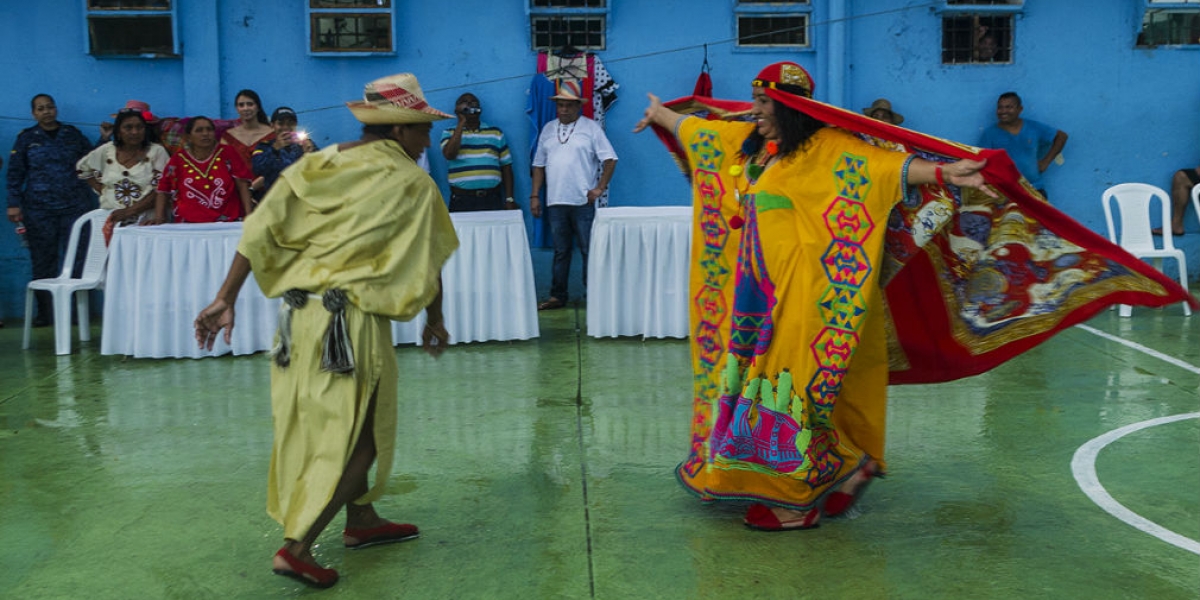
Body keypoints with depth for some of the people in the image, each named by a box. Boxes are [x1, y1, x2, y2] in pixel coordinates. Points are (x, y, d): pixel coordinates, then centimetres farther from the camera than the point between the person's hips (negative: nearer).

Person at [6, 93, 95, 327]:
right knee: (43, 261, 0)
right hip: (39, 209, 0)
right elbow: (15, 173, 8)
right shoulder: (26, 138, 10)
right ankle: (45, 313, 6)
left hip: (75, 205, 0)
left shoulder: (72, 134, 13)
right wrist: (14, 204, 0)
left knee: (76, 259, -4)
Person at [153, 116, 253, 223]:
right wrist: (158, 217, 0)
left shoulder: (227, 153, 8)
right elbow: (163, 191, 14)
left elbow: (242, 184, 4)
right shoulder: (178, 159, 9)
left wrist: (249, 215, -6)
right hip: (189, 225, 0)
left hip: (227, 223, 0)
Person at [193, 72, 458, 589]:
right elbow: (427, 265, 2)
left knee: (318, 423, 20)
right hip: (351, 318, -7)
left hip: (298, 312, 7)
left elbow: (260, 230, 1)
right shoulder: (411, 184, -4)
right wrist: (435, 322, 18)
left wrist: (226, 300, 1)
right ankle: (297, 548, 0)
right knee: (357, 435, 4)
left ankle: (362, 520, 36)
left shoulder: (318, 164, 9)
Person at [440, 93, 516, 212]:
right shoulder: (449, 133, 9)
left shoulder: (495, 133, 13)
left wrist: (509, 199, 4)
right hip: (462, 201, -1)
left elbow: (506, 167, 12)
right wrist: (461, 123, -7)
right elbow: (449, 155, -12)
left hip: (492, 200, 1)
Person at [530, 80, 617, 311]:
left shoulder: (590, 128, 1)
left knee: (589, 250, -1)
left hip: (583, 202, -4)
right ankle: (557, 296, 16)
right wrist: (535, 196, 9)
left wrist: (600, 188, -8)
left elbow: (610, 159, -1)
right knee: (560, 252, 10)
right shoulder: (548, 129, 13)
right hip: (555, 202, 4)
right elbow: (539, 165, 15)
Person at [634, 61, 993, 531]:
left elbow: (886, 165, -23)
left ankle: (797, 500, 7)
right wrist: (660, 115, 44)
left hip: (800, 291, -8)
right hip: (757, 289, 8)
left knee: (791, 383, -5)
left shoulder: (825, 148, -11)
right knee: (756, 378, 11)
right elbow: (695, 130, 29)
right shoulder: (747, 141, 12)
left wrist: (942, 173, -38)